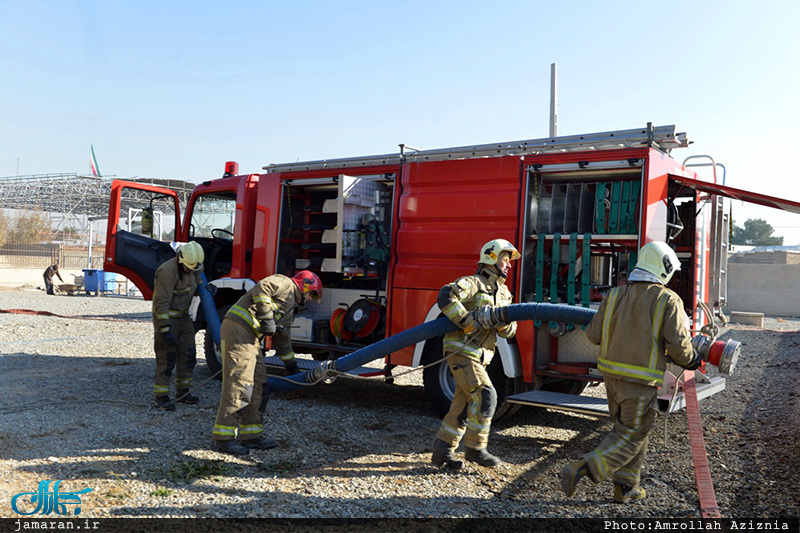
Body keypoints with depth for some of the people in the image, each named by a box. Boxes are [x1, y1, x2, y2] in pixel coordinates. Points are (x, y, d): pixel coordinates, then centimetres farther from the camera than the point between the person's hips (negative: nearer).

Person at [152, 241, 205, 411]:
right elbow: (161, 302, -27)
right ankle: (161, 396, 4)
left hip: (183, 317, 8)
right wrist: (165, 330, -31)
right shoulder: (167, 271, -24)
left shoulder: (193, 269, 1)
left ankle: (182, 392, 20)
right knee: (166, 358, -6)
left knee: (188, 355, 9)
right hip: (166, 317, -8)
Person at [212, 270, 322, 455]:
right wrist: (267, 317, -17)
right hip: (238, 330, -10)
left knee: (259, 387, 10)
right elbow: (261, 287, -18)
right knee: (239, 385, -13)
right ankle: (222, 437, -10)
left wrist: (292, 368, 40)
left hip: (250, 339, 10)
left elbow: (282, 340, 36)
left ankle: (251, 435, 15)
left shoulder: (290, 309, 29)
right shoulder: (285, 284, 2)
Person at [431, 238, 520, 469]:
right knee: (485, 397, -14)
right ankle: (475, 448, -2)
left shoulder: (503, 293, 15)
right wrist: (468, 322, -27)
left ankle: (441, 450, 14)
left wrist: (504, 323, -15)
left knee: (463, 406, 8)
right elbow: (446, 297, -27)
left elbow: (509, 331, 9)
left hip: (478, 358, 8)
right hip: (461, 352, -8)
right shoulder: (472, 283, -9)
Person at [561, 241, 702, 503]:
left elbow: (594, 334, 2)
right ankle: (580, 469, -10)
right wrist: (689, 361, 7)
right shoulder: (668, 301, -10)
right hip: (641, 380, -5)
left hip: (611, 373, 6)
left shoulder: (615, 295, 2)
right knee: (632, 436, 4)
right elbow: (678, 343, -14)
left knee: (627, 428, 20)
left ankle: (625, 487, 26)